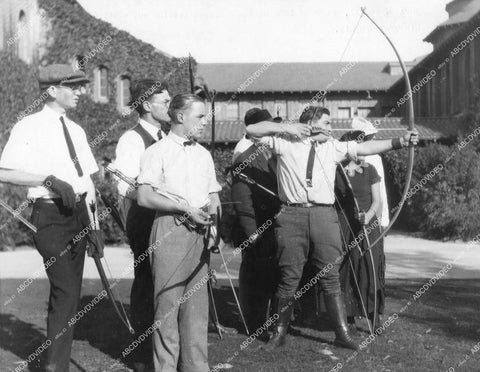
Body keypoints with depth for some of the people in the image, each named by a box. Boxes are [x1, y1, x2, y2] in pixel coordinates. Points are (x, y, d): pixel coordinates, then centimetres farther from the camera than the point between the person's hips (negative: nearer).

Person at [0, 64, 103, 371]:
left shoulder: (76, 130, 15)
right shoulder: (29, 127, -5)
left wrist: (94, 225, 11)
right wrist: (49, 179, -18)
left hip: (78, 213, 7)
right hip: (51, 213, -7)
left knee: (71, 292, 11)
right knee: (65, 291, -10)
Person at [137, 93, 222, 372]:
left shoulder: (204, 155, 19)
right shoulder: (158, 151, -1)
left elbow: (214, 196, 20)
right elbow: (144, 197, -9)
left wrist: (213, 211, -2)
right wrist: (185, 208, -13)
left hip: (199, 233, 6)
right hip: (170, 231, -6)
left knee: (197, 303, 7)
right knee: (168, 302, -3)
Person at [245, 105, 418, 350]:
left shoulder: (334, 147, 14)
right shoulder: (285, 142, 7)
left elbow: (366, 147, 7)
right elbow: (252, 130, 7)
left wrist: (400, 142, -2)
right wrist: (285, 127, 0)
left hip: (324, 215, 2)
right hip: (292, 214, -2)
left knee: (330, 277, 4)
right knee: (289, 277, 4)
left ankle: (342, 333, 10)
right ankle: (280, 332, 17)